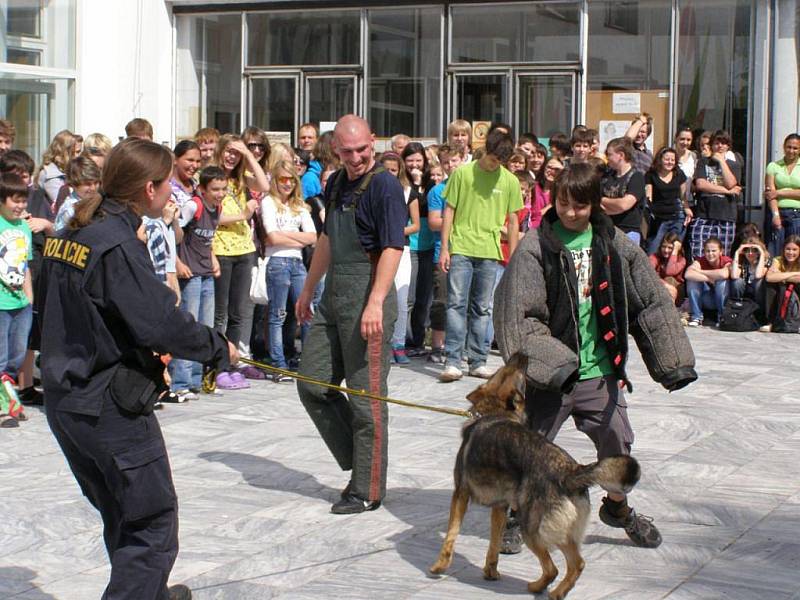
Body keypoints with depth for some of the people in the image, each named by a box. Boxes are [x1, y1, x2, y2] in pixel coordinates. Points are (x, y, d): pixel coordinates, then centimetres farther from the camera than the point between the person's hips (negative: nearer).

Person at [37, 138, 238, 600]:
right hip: (110, 406, -9)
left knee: (124, 517, 25)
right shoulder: (118, 245, -20)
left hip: (64, 400, 9)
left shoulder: (71, 236, 7)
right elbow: (163, 323, -23)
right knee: (153, 522, 1)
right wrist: (219, 348, -6)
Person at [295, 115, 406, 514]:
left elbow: (392, 248, -20)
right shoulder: (335, 184, 14)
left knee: (366, 395, -2)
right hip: (333, 295, 9)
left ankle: (367, 490, 8)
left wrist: (375, 303, -29)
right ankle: (356, 459, 22)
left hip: (366, 296, -8)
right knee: (312, 385, 9)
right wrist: (308, 289, 27)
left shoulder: (385, 186, -11)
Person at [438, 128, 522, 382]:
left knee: (482, 308, 7)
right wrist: (444, 248, -2)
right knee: (457, 304, -8)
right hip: (460, 249, -2)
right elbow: (449, 211, 3)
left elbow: (513, 221, 10)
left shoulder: (510, 181, 6)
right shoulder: (462, 173, 0)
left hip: (489, 253, 2)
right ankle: (453, 361, -9)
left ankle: (478, 361, 13)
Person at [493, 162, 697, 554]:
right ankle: (516, 516, 23)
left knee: (617, 441, 10)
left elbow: (651, 302, 6)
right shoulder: (535, 247, -9)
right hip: (550, 371, -3)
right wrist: (550, 361, -21)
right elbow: (517, 315, -12)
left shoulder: (615, 244, 2)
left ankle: (618, 508, 35)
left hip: (599, 369, 3)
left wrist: (671, 361, 1)